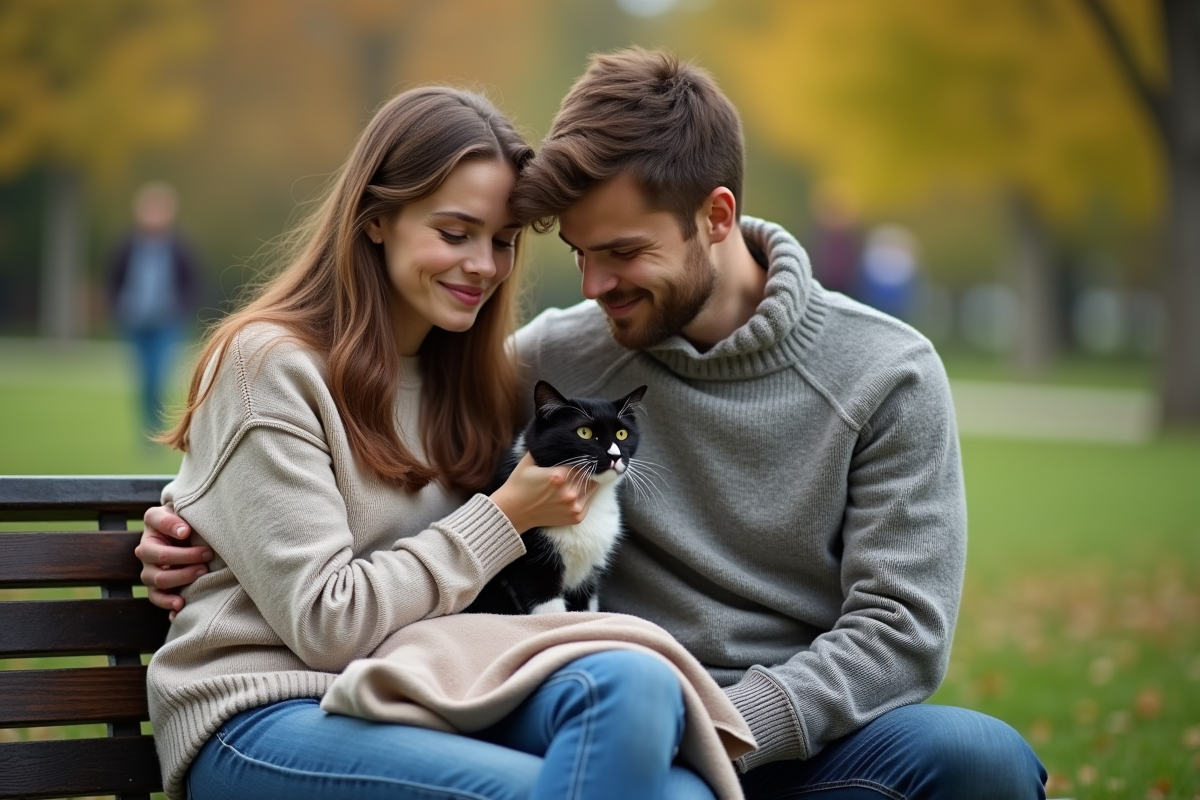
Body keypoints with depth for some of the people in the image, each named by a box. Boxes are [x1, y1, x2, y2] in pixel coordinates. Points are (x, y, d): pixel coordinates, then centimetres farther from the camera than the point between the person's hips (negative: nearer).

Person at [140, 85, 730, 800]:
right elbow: (325, 625, -11)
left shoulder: (468, 374, 17)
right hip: (265, 714, -6)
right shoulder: (270, 365, -5)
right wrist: (505, 518, -9)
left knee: (635, 681, -26)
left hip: (418, 700, 6)